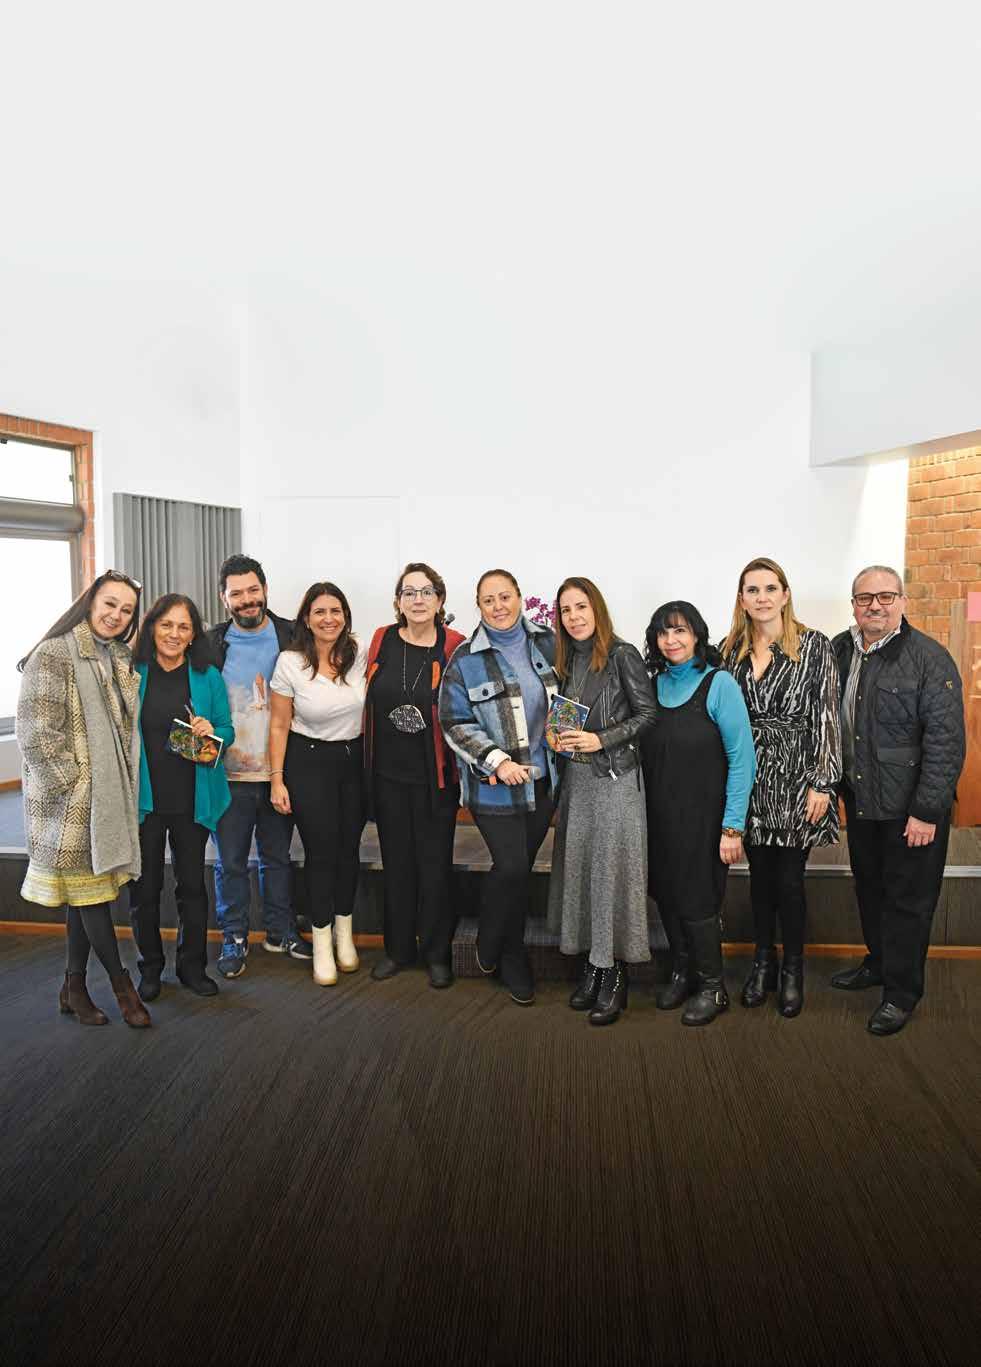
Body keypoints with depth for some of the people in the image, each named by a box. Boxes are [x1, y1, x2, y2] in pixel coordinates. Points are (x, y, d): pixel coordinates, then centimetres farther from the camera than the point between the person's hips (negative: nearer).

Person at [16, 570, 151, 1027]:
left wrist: (126, 785, 13)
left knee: (87, 887, 13)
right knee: (88, 887, 3)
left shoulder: (120, 660, 11)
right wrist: (72, 783, -15)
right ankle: (121, 984, 16)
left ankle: (73, 988, 25)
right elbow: (36, 733, -17)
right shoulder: (53, 655, -13)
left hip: (109, 795, 8)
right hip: (71, 800, -7)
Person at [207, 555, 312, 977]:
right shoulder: (212, 644, 0)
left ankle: (280, 931, 29)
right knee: (230, 861, 9)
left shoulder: (292, 637, 0)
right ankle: (233, 937, 24)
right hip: (229, 774, -1)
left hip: (277, 771, 1)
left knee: (277, 856, 15)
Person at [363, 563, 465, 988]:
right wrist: (367, 762, 6)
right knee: (396, 861, 14)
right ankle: (398, 948, 30)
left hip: (436, 775, -3)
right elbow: (370, 700, 9)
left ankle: (436, 952, 23)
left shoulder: (455, 646, -7)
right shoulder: (382, 640, 2)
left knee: (435, 863, 7)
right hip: (388, 773, 3)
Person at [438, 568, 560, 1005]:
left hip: (542, 780, 4)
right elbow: (454, 723, -8)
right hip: (494, 785, -3)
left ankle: (510, 956, 31)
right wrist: (497, 760, -16)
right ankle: (491, 948, 19)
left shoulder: (546, 642, 4)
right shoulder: (465, 659, -7)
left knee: (521, 870, 10)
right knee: (511, 867, -10)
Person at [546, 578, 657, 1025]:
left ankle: (614, 975, 7)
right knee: (579, 867, 6)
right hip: (576, 776, 6)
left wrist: (601, 740, -15)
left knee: (612, 869, -4)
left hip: (616, 776, -6)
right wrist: (555, 735, 2)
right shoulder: (566, 661, 12)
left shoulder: (622, 655, -6)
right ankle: (593, 965, 18)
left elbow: (648, 712, -7)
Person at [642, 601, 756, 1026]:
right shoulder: (654, 683, 4)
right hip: (659, 814, 5)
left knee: (697, 901, 4)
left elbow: (742, 759, -14)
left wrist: (732, 827, -16)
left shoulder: (718, 684, -12)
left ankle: (713, 987, 26)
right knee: (666, 894, 13)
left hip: (702, 815, -5)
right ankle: (682, 972, 35)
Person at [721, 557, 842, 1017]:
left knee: (789, 880, 3)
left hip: (795, 777, -3)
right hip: (747, 778, 3)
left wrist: (821, 784, -11)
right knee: (759, 874, 13)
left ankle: (792, 970, 25)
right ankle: (762, 962, 31)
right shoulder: (731, 648, 5)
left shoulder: (814, 646, -6)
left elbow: (826, 717, -8)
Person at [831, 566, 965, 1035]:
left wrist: (927, 811, -18)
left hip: (911, 808, -5)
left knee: (907, 899, 7)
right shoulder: (838, 650, 3)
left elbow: (946, 741, -16)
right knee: (869, 888, 20)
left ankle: (901, 992, 23)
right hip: (860, 799, 6)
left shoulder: (930, 658, -14)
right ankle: (878, 961, 41)